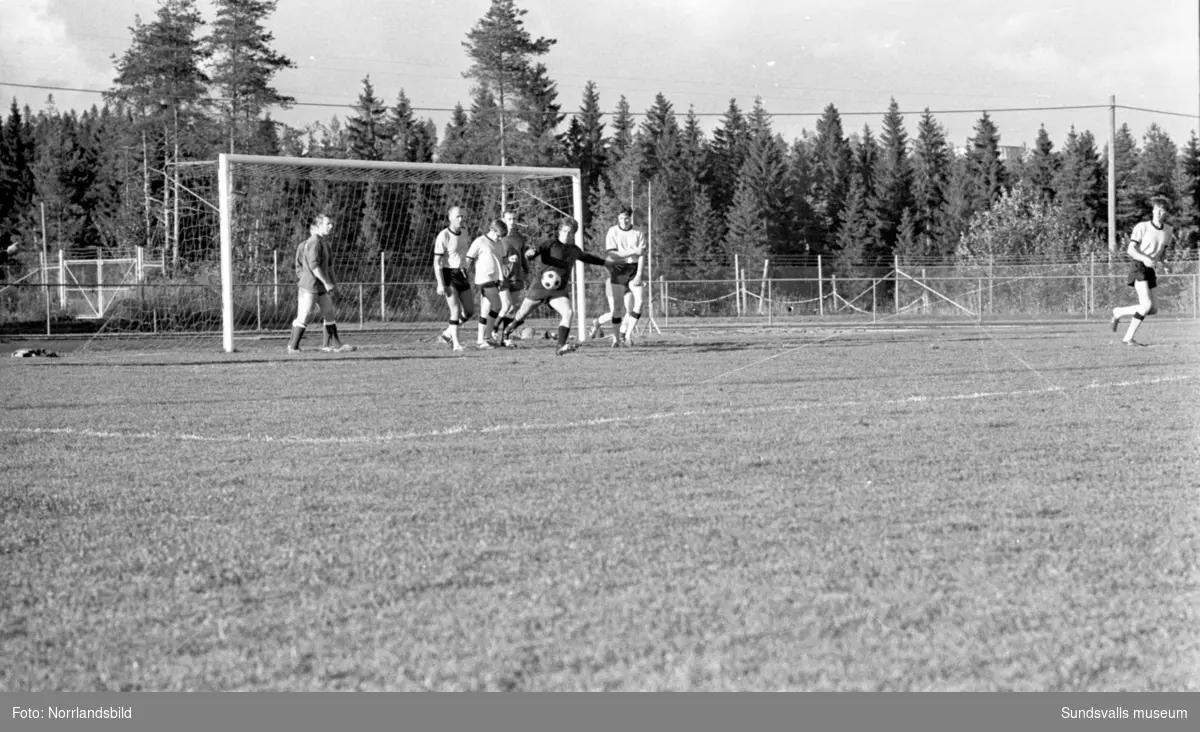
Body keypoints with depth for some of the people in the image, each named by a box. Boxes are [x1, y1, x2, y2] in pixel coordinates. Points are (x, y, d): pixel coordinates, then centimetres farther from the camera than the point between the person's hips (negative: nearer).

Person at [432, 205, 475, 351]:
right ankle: (456, 343, -6)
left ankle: (446, 334, 21)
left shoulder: (464, 231, 5)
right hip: (447, 275, -7)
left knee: (469, 311, 5)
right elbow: (437, 261, -16)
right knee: (456, 310, -14)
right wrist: (440, 284, -21)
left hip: (461, 274, 7)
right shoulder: (443, 236, -15)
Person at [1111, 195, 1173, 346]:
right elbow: (1131, 250, -11)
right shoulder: (1142, 227, -8)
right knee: (1147, 305, -21)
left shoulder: (1168, 230, 8)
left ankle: (1119, 312, 19)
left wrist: (1163, 262, 0)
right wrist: (1144, 258, -29)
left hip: (1150, 270, 7)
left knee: (1153, 310, 5)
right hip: (1138, 267, -7)